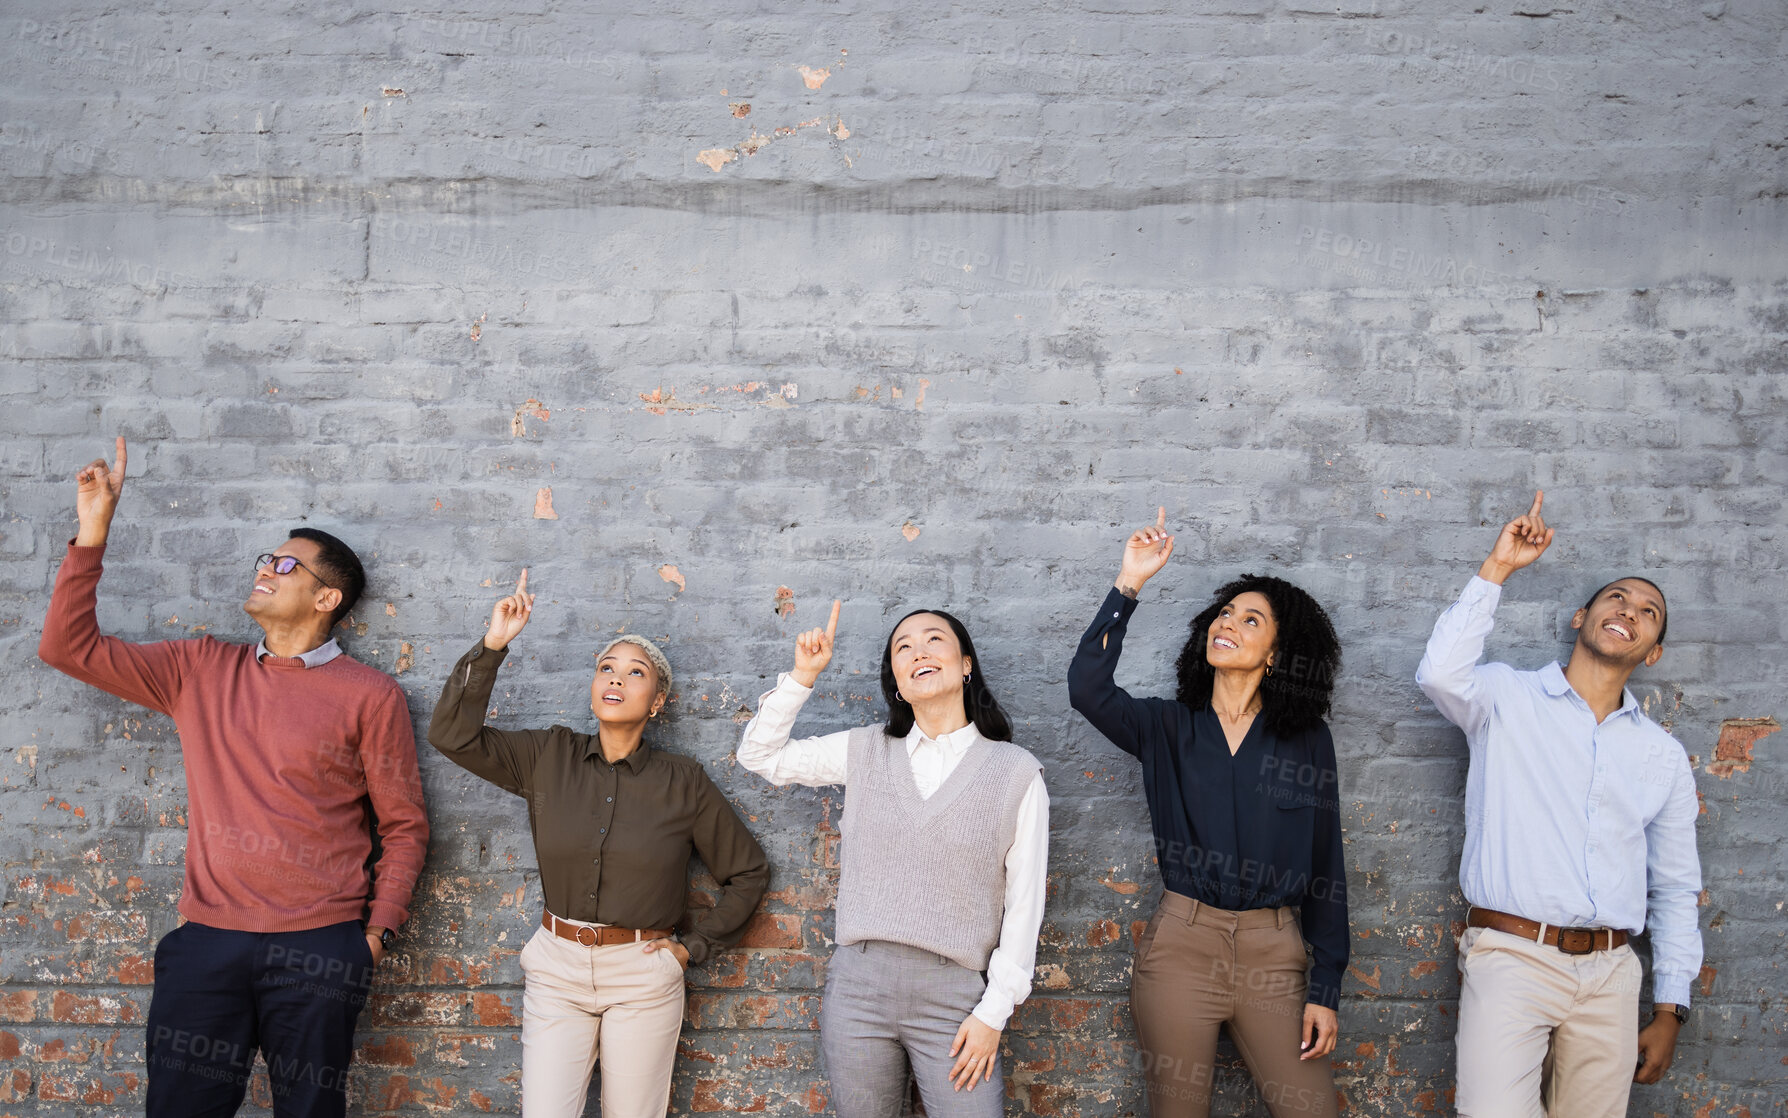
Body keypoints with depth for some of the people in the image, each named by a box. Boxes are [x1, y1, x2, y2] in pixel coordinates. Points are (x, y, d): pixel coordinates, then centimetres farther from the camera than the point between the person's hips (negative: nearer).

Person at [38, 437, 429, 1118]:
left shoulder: (370, 696, 0)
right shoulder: (202, 671, 10)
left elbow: (404, 826, 3)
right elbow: (70, 646, 9)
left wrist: (378, 927, -6)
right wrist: (93, 530, 3)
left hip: (319, 950, -3)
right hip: (207, 940, 3)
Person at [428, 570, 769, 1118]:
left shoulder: (684, 781, -1)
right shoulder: (549, 757, 3)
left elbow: (748, 872, 8)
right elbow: (452, 734, -3)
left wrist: (694, 944, 3)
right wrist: (491, 647, -10)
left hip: (643, 977, -1)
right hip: (557, 969, 1)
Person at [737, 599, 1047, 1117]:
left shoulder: (1015, 770, -1)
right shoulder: (866, 752, 8)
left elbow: (1023, 901, -1)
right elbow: (759, 754, 14)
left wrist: (993, 1013, -5)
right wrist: (802, 677, 3)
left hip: (954, 996, -2)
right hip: (858, 983, 2)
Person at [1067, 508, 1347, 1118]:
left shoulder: (1307, 741, 5)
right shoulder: (1168, 728, 5)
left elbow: (1325, 867, 5)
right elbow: (1087, 688, -15)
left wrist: (1325, 989, 1)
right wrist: (1129, 583, -17)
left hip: (1273, 952, 0)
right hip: (1181, 943, 0)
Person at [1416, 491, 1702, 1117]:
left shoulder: (1663, 756, 16)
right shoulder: (1508, 700, 5)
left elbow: (1675, 889, 18)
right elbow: (1440, 672, -18)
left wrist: (1669, 1012, 12)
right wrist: (1496, 569, -11)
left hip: (1609, 973, 4)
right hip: (1510, 955, -4)